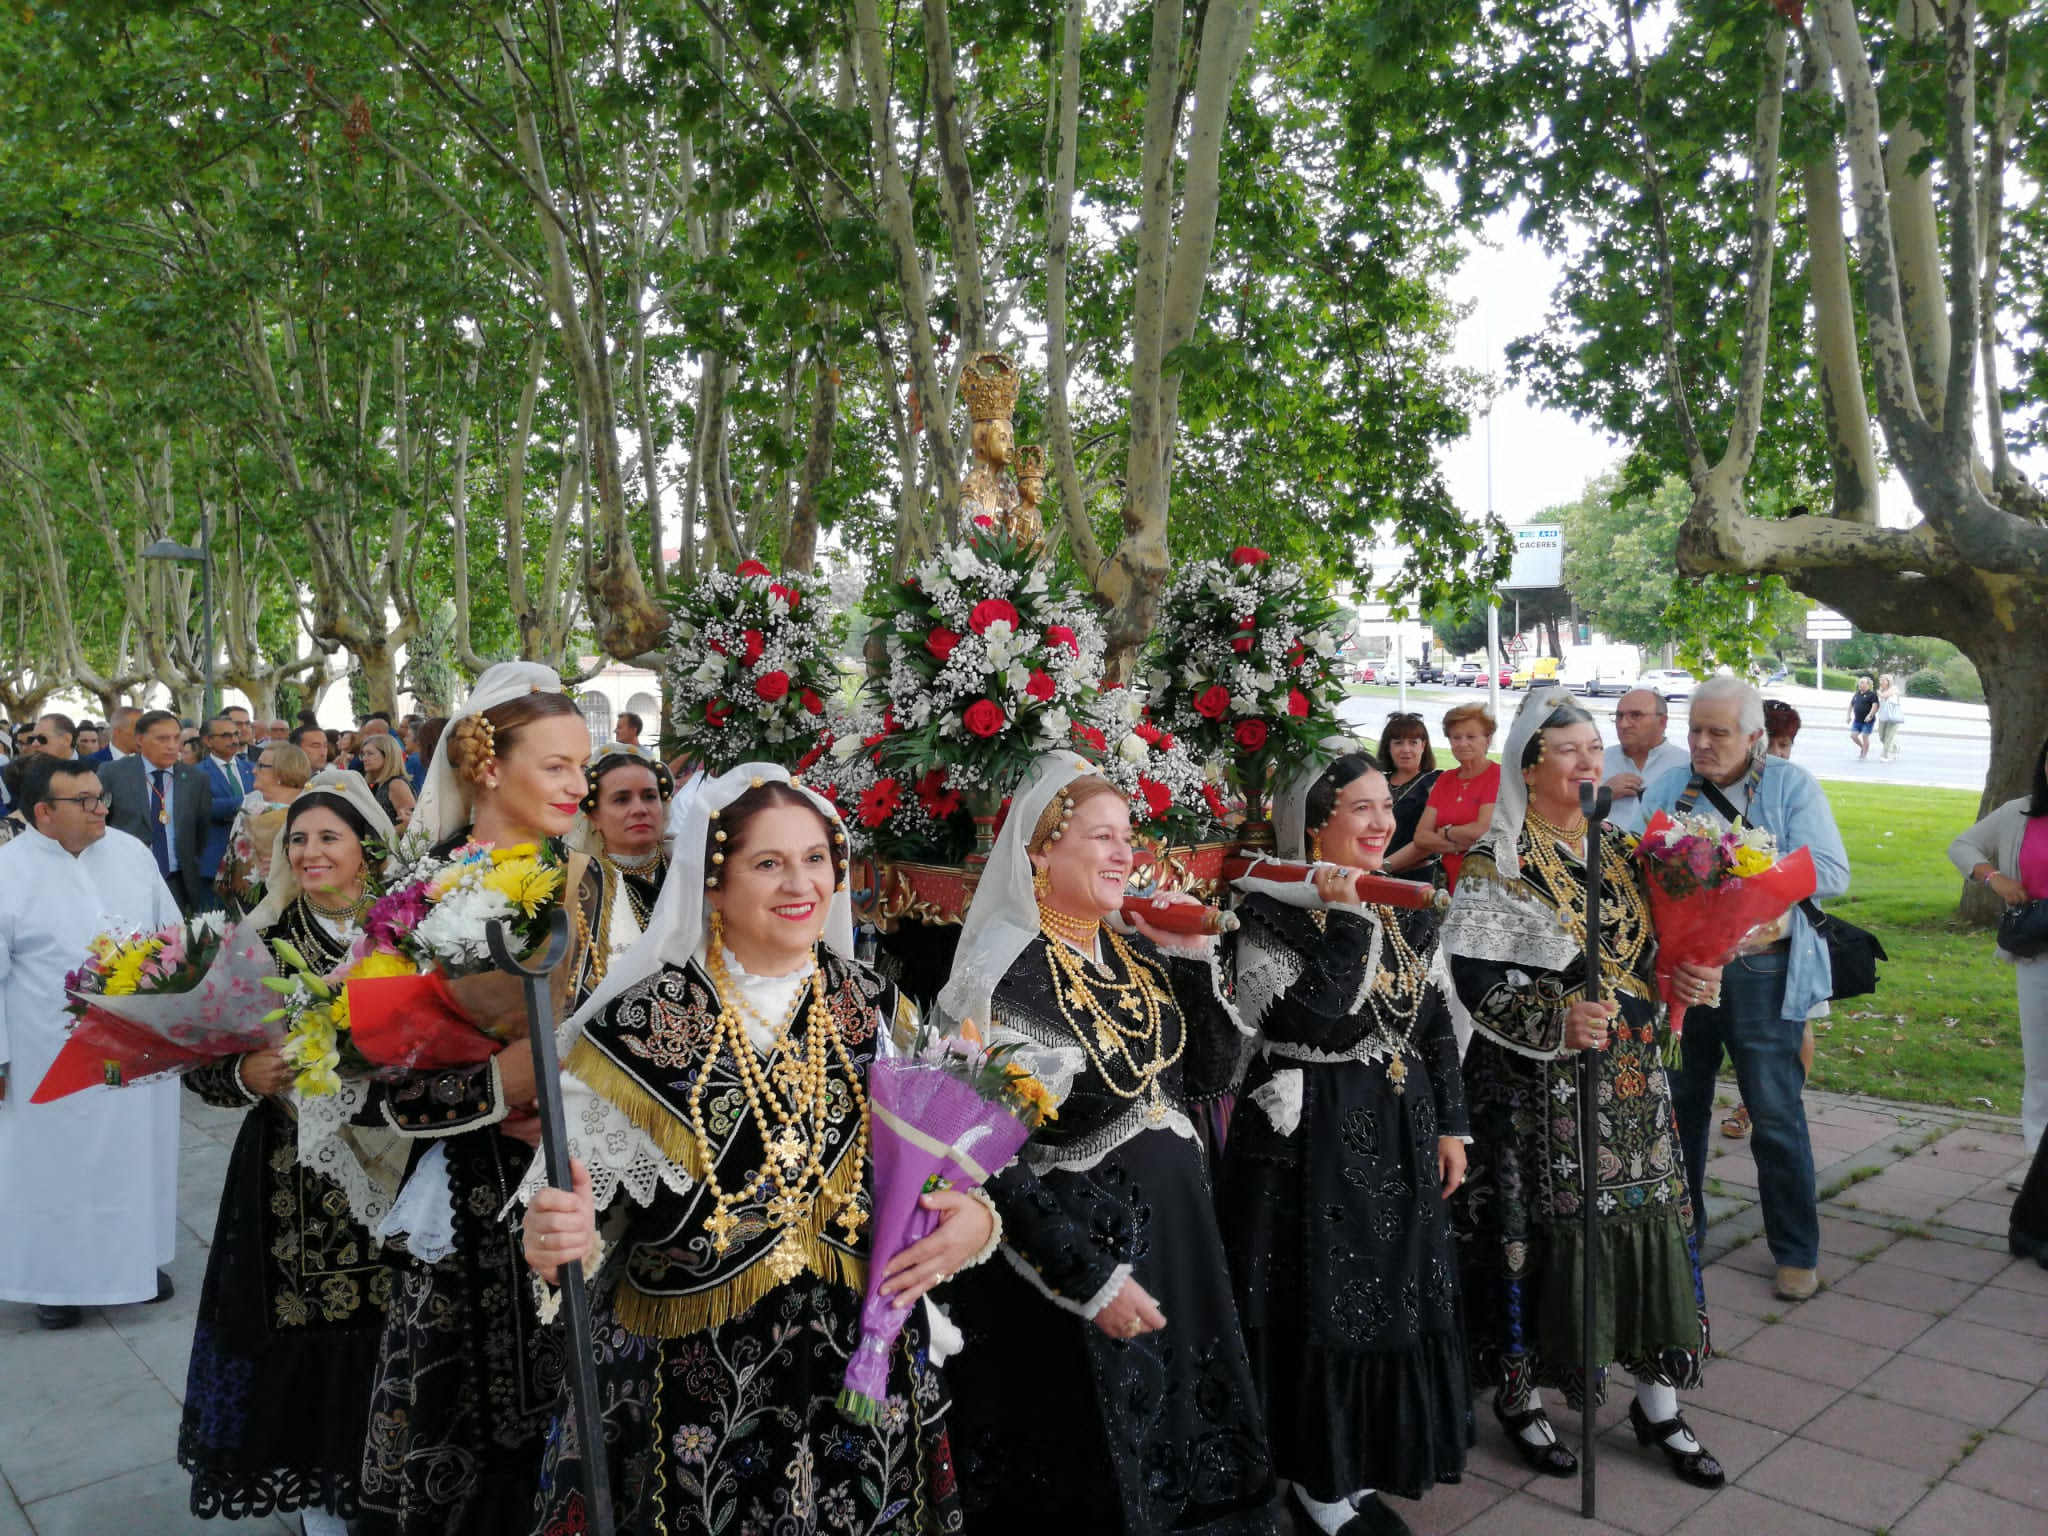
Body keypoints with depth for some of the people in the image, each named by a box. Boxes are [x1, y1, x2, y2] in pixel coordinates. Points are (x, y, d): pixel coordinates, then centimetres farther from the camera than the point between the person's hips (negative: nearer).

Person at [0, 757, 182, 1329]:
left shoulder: (132, 853, 1)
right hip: (55, 1059, -4)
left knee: (136, 1155, 16)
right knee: (56, 1163, 8)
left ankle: (141, 1258, 32)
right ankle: (55, 1276, 25)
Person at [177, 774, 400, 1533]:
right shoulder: (261, 939, 0)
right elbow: (200, 1061, 0)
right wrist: (246, 1074, -19)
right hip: (292, 1183, 1)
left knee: (384, 1334, 5)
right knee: (303, 1340, 6)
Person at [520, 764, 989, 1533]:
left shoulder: (882, 1013, 0)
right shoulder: (638, 1026, -9)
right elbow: (571, 1202, -7)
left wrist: (974, 1218, -14)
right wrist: (550, 1237, -29)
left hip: (864, 1382, 3)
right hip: (688, 1398, -2)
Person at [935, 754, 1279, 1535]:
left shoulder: (1138, 956, 4)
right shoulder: (1005, 975, -18)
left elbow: (1210, 1078, 6)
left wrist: (1192, 958, -5)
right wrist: (1091, 1280, -19)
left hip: (1179, 1236, 7)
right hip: (1069, 1255, -7)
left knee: (1188, 1449, 19)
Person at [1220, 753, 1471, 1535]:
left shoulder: (1405, 908, 7)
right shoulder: (1275, 911, -13)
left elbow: (1436, 1022, 13)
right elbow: (1299, 1022, -25)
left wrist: (1449, 1125, 11)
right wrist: (1344, 923, -24)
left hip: (1399, 1134, 7)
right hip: (1313, 1138, -7)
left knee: (1393, 1293, 15)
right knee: (1320, 1302, 3)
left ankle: (1366, 1459, 35)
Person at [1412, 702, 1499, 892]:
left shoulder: (1498, 776, -6)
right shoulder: (1444, 779, 12)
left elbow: (1483, 830, -17)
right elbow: (1420, 838, 5)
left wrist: (1445, 832, 0)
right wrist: (1459, 844, -11)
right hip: (1453, 882, 5)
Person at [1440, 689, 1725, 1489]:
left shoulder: (1618, 849, 10)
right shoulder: (1495, 862, -10)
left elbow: (1647, 950, 18)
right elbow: (1474, 976, -16)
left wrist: (1684, 976, -2)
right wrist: (1555, 1021, -28)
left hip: (1631, 1075, 6)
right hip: (1540, 1085, -6)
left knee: (1648, 1219, 10)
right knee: (1541, 1228, 2)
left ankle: (1658, 1403, 27)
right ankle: (1519, 1393, 23)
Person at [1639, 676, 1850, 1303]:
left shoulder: (1791, 785, -4)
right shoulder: (1667, 790, 7)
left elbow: (1829, 873, -13)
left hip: (1761, 973, -4)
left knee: (1776, 1117, 2)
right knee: (1680, 1105, 16)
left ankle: (1796, 1251, 18)